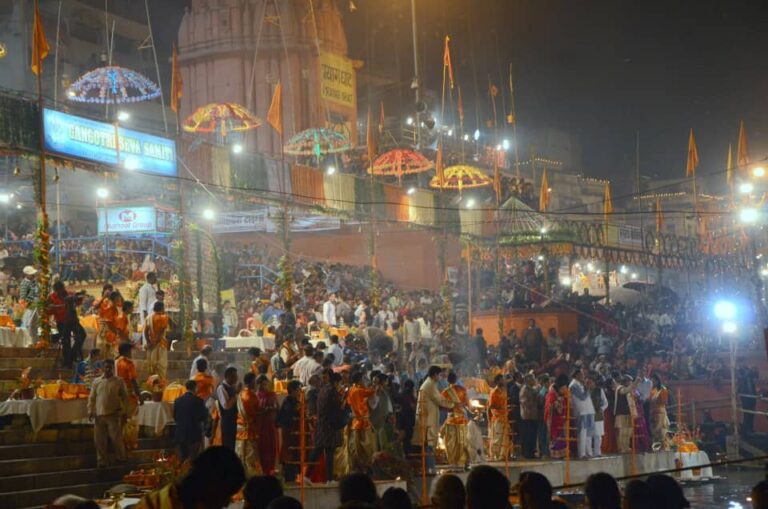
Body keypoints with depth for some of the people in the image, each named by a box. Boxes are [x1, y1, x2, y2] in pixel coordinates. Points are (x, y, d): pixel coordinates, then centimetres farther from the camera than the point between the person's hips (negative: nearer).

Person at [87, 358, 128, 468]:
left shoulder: (118, 381, 3)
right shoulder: (97, 381, 10)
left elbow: (125, 397, 4)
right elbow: (92, 397, 13)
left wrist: (123, 410, -5)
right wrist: (90, 411, 4)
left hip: (114, 415, -3)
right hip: (99, 415, 3)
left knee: (116, 438, -5)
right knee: (99, 440, 4)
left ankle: (120, 459, 11)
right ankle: (102, 461, 14)